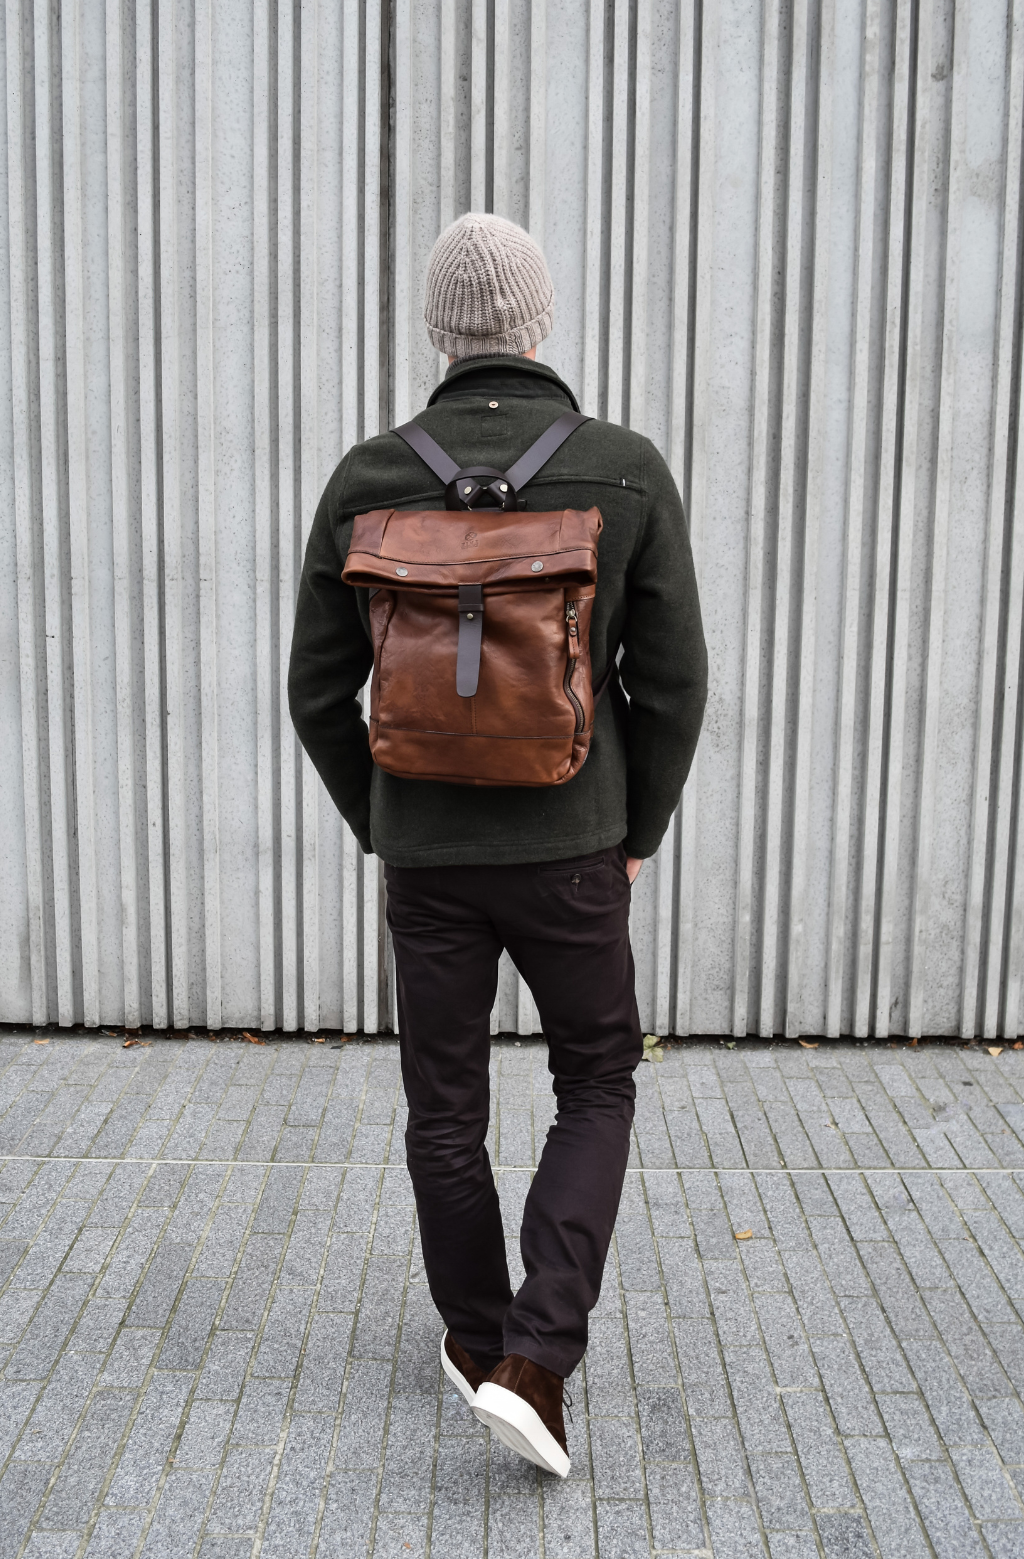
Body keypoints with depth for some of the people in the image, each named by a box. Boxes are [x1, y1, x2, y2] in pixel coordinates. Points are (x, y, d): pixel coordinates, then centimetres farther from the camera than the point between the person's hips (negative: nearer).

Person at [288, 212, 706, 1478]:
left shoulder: (367, 479, -6)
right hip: (568, 848, -1)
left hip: (426, 851, 1)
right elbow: (672, 684, -7)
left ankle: (477, 1342, 33)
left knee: (444, 1104, 18)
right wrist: (636, 836, 8)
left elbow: (320, 691, -1)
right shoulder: (627, 472, -9)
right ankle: (536, 1361, 6)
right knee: (597, 1088, 17)